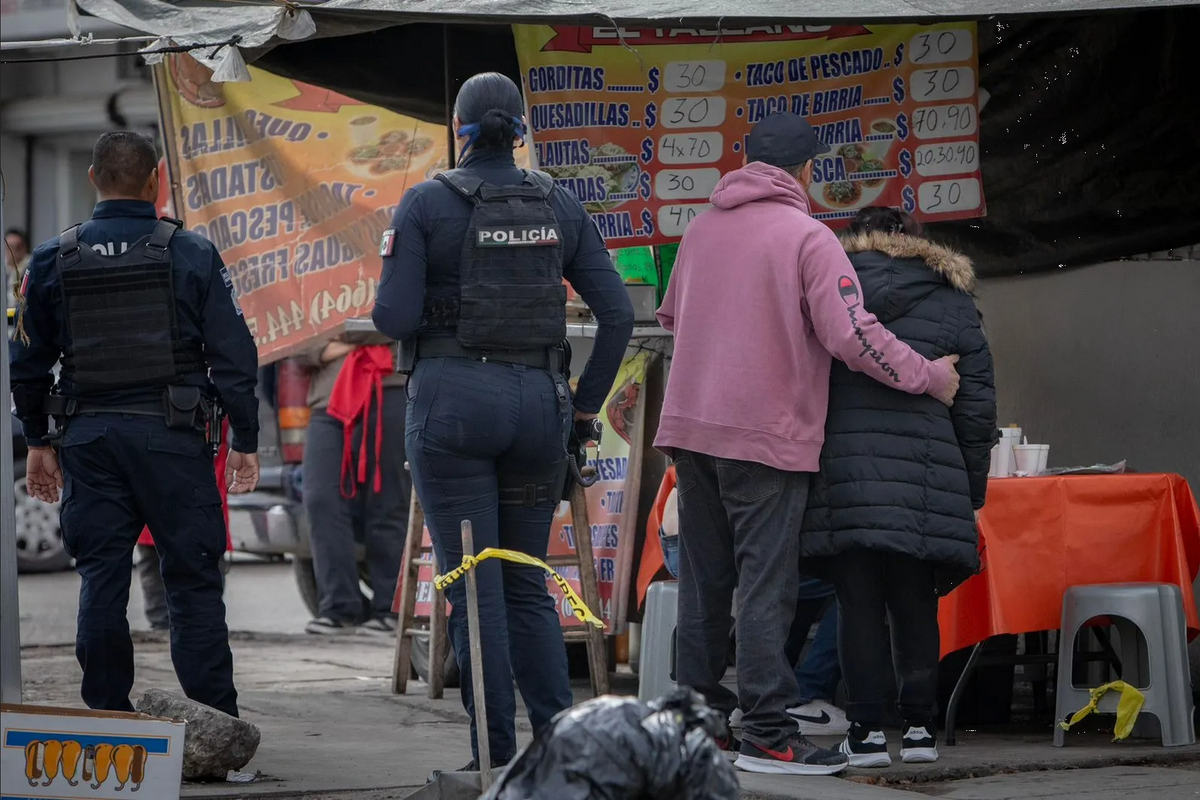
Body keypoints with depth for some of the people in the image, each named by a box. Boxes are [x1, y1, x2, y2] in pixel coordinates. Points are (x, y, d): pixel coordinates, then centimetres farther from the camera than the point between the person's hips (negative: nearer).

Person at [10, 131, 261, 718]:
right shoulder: (191, 255, -1)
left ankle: (107, 719, 6)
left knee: (100, 581, 7)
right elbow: (233, 355, -3)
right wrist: (244, 440, 4)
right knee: (193, 580, 2)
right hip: (171, 434, -2)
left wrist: (37, 440, 19)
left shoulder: (54, 260, 5)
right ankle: (215, 727, 0)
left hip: (89, 437, 2)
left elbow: (28, 361, 10)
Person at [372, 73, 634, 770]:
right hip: (538, 398, 4)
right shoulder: (559, 205, 7)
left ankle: (497, 757, -2)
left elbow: (395, 318, -10)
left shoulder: (427, 204, -4)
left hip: (453, 398, -4)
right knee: (528, 583, 14)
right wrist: (586, 406, 11)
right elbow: (617, 312, 3)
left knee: (474, 587, 0)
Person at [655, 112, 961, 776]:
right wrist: (931, 378, -5)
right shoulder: (807, 237, -9)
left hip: (691, 425, 6)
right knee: (766, 588, -6)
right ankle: (767, 734, -8)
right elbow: (853, 336, -16)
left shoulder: (701, 229, 11)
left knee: (703, 581, 13)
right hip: (767, 434, -6)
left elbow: (671, 315, 25)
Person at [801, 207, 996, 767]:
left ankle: (866, 730, -3)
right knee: (915, 607, 12)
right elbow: (977, 406, 11)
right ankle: (920, 726, 11)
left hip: (845, 475, -1)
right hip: (927, 484, 1)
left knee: (859, 605, 0)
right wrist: (972, 492, 17)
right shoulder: (953, 304, 13)